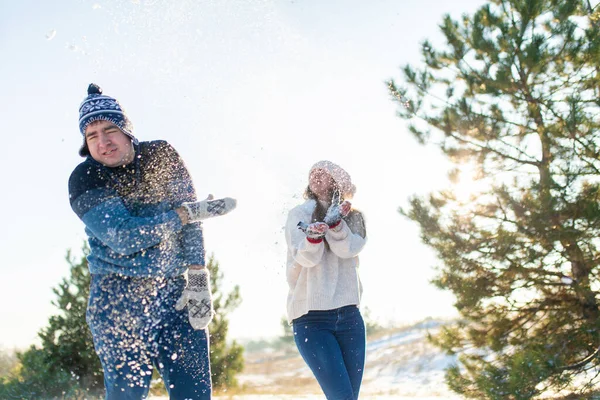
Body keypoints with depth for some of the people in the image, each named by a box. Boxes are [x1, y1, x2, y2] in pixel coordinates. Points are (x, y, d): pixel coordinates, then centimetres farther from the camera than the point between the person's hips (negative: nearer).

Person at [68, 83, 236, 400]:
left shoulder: (162, 156, 1)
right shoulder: (84, 180, -8)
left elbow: (190, 224, -1)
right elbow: (123, 237, -19)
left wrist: (197, 282, -10)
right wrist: (188, 212, -20)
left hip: (174, 291, 3)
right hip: (118, 297, -3)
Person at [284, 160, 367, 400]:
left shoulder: (352, 218, 11)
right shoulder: (300, 214, 3)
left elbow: (348, 249, -9)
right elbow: (306, 257, -11)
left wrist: (333, 220, -26)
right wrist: (313, 234, -32)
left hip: (349, 315, 4)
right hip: (311, 317, -4)